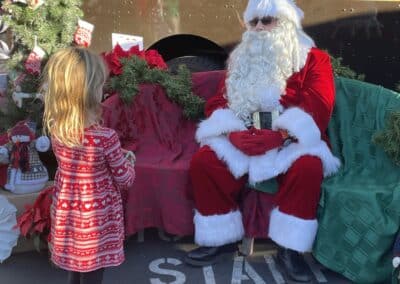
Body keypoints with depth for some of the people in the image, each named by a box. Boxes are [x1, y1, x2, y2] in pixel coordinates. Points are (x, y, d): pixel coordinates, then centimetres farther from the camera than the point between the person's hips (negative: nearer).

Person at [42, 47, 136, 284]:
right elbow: (125, 179, -13)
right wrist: (127, 162, 6)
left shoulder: (56, 128, -11)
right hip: (96, 216, -5)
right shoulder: (105, 137, -28)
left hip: (67, 212, 6)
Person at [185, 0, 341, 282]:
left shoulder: (314, 58, 5)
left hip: (291, 142, -3)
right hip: (241, 141, 3)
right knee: (203, 160, -21)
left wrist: (279, 135, -24)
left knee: (309, 166, -34)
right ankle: (222, 239, -6)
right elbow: (218, 100, 10)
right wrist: (232, 131, -12)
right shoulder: (241, 59, 18)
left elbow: (318, 105, -10)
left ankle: (290, 249, -18)